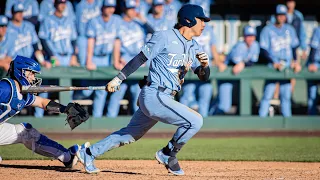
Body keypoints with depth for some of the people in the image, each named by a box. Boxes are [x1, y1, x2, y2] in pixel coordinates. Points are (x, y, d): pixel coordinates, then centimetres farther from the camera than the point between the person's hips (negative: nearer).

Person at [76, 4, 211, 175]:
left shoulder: (194, 47, 12)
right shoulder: (164, 37, -9)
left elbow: (204, 77, 9)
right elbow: (139, 59, -4)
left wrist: (204, 65, -14)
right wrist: (118, 79, -1)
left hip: (165, 99, 8)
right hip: (154, 95, -8)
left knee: (132, 133, 15)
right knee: (195, 121, -16)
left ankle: (88, 154, 24)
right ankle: (167, 154, 1)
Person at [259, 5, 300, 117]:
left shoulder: (289, 29, 11)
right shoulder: (267, 30, -2)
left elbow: (294, 47, 17)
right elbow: (263, 50, -6)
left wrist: (295, 61, 1)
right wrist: (274, 63, -16)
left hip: (287, 66, 4)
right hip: (273, 67, -4)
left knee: (286, 95, 5)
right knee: (267, 95, -8)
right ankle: (261, 118, -6)